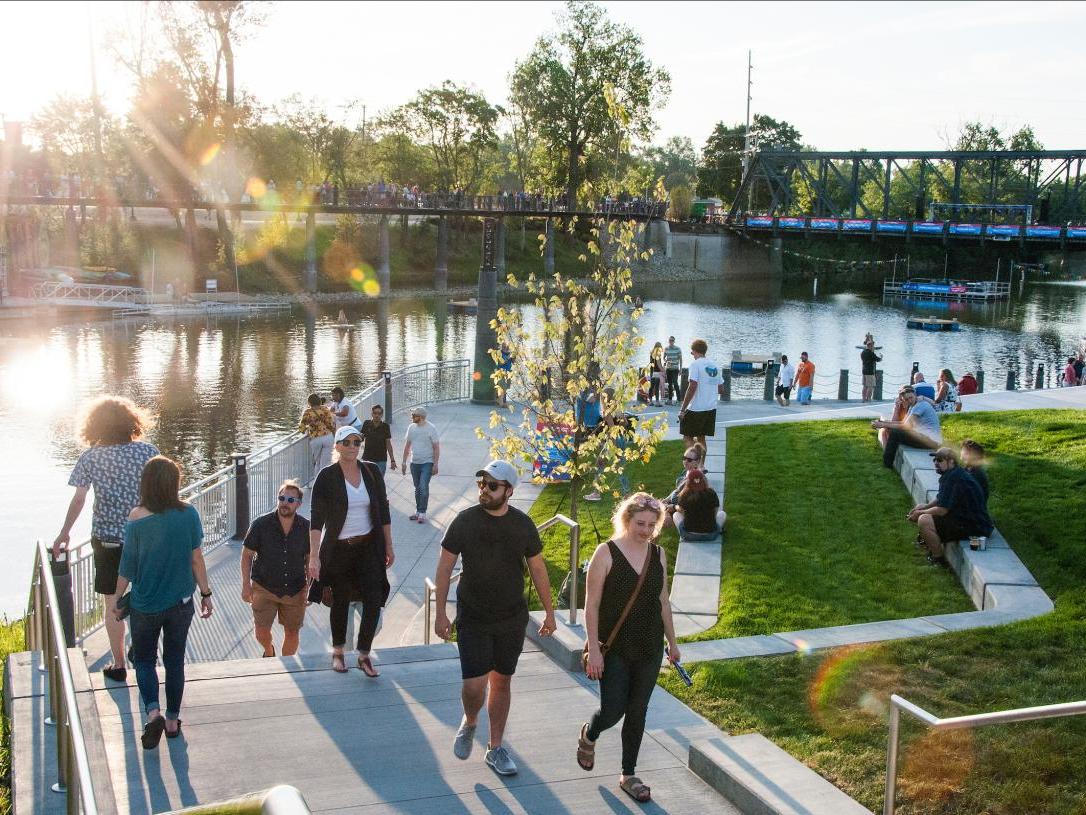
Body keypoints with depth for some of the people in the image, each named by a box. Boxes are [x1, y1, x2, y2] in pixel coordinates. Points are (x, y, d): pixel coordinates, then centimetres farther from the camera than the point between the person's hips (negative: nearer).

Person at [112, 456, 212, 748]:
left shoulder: (137, 518, -16)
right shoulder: (188, 513, -10)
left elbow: (128, 565, -9)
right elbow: (196, 558, -5)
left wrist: (116, 599, 4)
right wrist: (206, 593, 6)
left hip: (145, 604, -2)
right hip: (180, 603, 2)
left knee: (144, 660, 15)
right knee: (175, 660, 17)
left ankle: (153, 712, -6)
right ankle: (172, 721, 24)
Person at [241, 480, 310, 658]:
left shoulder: (306, 528, -6)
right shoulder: (261, 524, -12)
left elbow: (310, 558, 6)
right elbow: (247, 555, -3)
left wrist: (309, 588, 3)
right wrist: (246, 585, -6)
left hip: (295, 590, 2)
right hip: (264, 588, -1)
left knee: (292, 632, 9)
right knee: (261, 633, -2)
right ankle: (269, 651, 34)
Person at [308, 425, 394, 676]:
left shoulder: (371, 472, 0)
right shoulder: (327, 477, -10)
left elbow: (383, 511, 7)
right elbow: (317, 518, -13)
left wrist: (388, 547, 8)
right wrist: (314, 556, -20)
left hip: (369, 546, 2)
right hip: (339, 549, -2)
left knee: (374, 600, -6)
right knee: (341, 601, 10)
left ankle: (364, 655, 9)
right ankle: (338, 652, 31)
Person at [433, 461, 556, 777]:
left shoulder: (523, 525, -3)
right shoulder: (465, 521, -9)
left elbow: (538, 569, 7)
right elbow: (445, 567, -3)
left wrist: (549, 612, 9)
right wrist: (440, 613, -6)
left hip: (512, 620, 2)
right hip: (472, 618, -2)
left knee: (501, 681, 11)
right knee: (474, 684, -8)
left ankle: (495, 748, 26)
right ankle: (469, 722, 26)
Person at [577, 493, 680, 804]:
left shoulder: (658, 554, 3)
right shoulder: (606, 553, -12)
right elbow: (591, 605, -11)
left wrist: (672, 642, 15)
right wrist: (594, 649, -14)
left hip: (650, 649, 4)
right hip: (615, 649, -4)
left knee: (637, 713, 10)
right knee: (612, 710, -5)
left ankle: (629, 775, 25)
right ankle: (588, 735, 30)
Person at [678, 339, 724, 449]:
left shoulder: (695, 364, -9)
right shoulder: (715, 366, 11)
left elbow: (692, 387, -17)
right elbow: (721, 389, 16)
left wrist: (682, 409, -15)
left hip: (696, 408, -7)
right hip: (711, 408, 7)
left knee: (687, 438, 1)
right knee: (701, 438, 15)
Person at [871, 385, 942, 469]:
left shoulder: (921, 405, -16)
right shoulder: (913, 405, 14)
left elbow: (907, 426, -19)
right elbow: (903, 422, 10)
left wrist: (883, 425, -17)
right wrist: (884, 422, -2)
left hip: (931, 440, -11)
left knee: (895, 433, -16)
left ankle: (887, 465, -6)